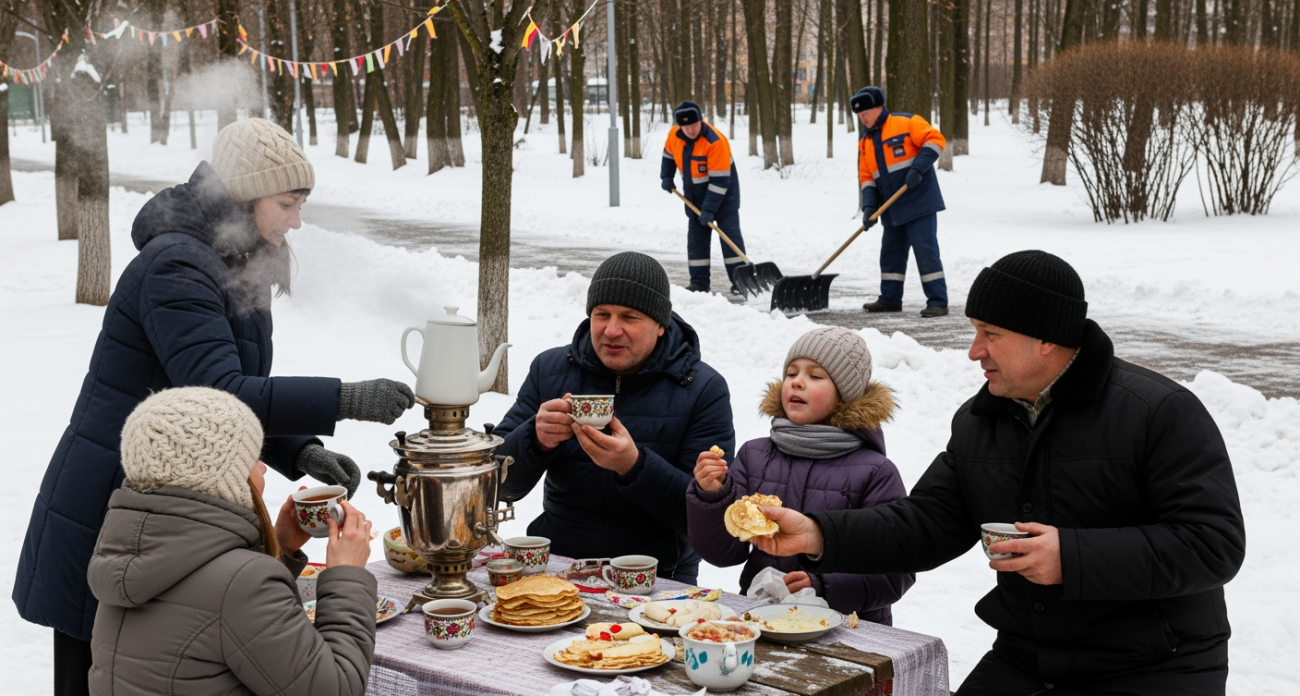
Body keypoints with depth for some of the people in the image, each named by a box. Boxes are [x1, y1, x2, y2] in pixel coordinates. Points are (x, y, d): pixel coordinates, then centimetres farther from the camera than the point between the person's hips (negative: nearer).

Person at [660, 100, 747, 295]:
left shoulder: (716, 141, -30)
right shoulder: (674, 136, -11)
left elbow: (719, 180, -29)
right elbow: (669, 155, 14)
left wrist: (709, 209, -29)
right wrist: (666, 177, 7)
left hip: (723, 193, -6)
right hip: (694, 194, 6)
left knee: (729, 233, -9)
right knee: (696, 236, 5)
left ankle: (739, 280, -7)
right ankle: (699, 282, 9)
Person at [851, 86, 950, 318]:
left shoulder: (906, 123, -7)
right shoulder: (865, 141, 13)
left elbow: (935, 140, -13)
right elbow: (866, 177, 11)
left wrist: (918, 168, -22)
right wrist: (869, 206, -3)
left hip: (919, 202, -7)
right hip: (892, 210, 7)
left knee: (926, 251, -9)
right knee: (891, 253, 13)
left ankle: (937, 302, -7)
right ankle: (890, 299, 25)